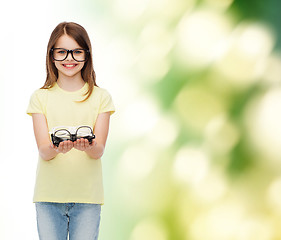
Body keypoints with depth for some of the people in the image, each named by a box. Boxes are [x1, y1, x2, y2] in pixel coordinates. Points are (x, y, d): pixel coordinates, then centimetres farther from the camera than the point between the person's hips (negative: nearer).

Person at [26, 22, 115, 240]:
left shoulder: (101, 97, 5)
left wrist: (89, 147, -27)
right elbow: (43, 151, -5)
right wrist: (56, 148, -29)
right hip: (49, 195, 0)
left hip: (87, 195, 0)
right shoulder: (41, 97, 5)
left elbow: (99, 151, -3)